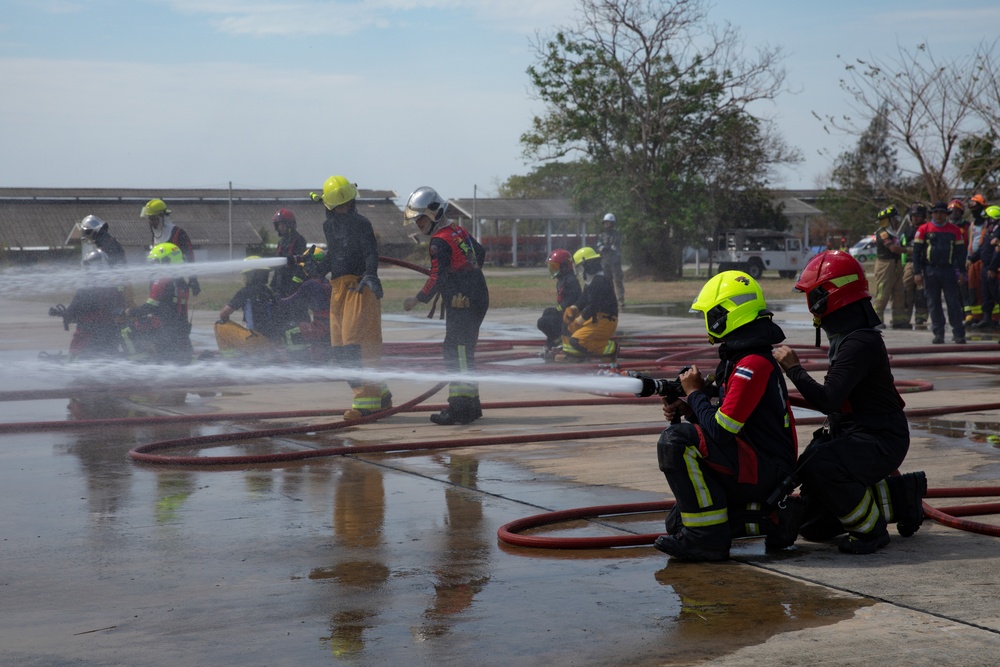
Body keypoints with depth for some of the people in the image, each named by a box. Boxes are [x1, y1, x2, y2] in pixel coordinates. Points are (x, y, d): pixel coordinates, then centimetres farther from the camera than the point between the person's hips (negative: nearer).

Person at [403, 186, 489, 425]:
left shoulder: (439, 241, -13)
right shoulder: (458, 230, 15)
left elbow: (438, 278, -18)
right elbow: (481, 253, 28)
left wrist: (417, 300, -9)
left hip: (461, 303, -10)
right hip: (477, 298, 10)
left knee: (457, 352, -12)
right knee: (463, 352, 14)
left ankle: (461, 405, -17)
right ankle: (470, 404, 17)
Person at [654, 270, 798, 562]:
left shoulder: (753, 364, -21)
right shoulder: (738, 357, 12)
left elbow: (721, 430, -24)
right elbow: (728, 417, 18)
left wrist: (695, 393, -7)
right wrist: (688, 409, 1)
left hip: (765, 469, -11)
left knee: (675, 442, -24)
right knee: (678, 522, 15)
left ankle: (708, 538, -19)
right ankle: (769, 519, 12)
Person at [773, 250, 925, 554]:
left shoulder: (860, 342, -23)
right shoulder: (847, 334, 10)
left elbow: (826, 401, -29)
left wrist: (793, 368, -19)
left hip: (880, 441, -10)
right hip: (854, 435, 10)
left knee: (817, 467, -37)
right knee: (813, 526, 11)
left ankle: (870, 529, -14)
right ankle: (901, 495, 21)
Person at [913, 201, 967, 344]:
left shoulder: (954, 230, 6)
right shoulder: (923, 229, 3)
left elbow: (960, 251, 10)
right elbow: (916, 251, 2)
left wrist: (961, 272, 2)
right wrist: (917, 273, -4)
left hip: (948, 271, 0)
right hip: (930, 272, 0)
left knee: (953, 302, -3)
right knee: (933, 303, 3)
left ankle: (959, 334, 1)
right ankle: (938, 334, 10)